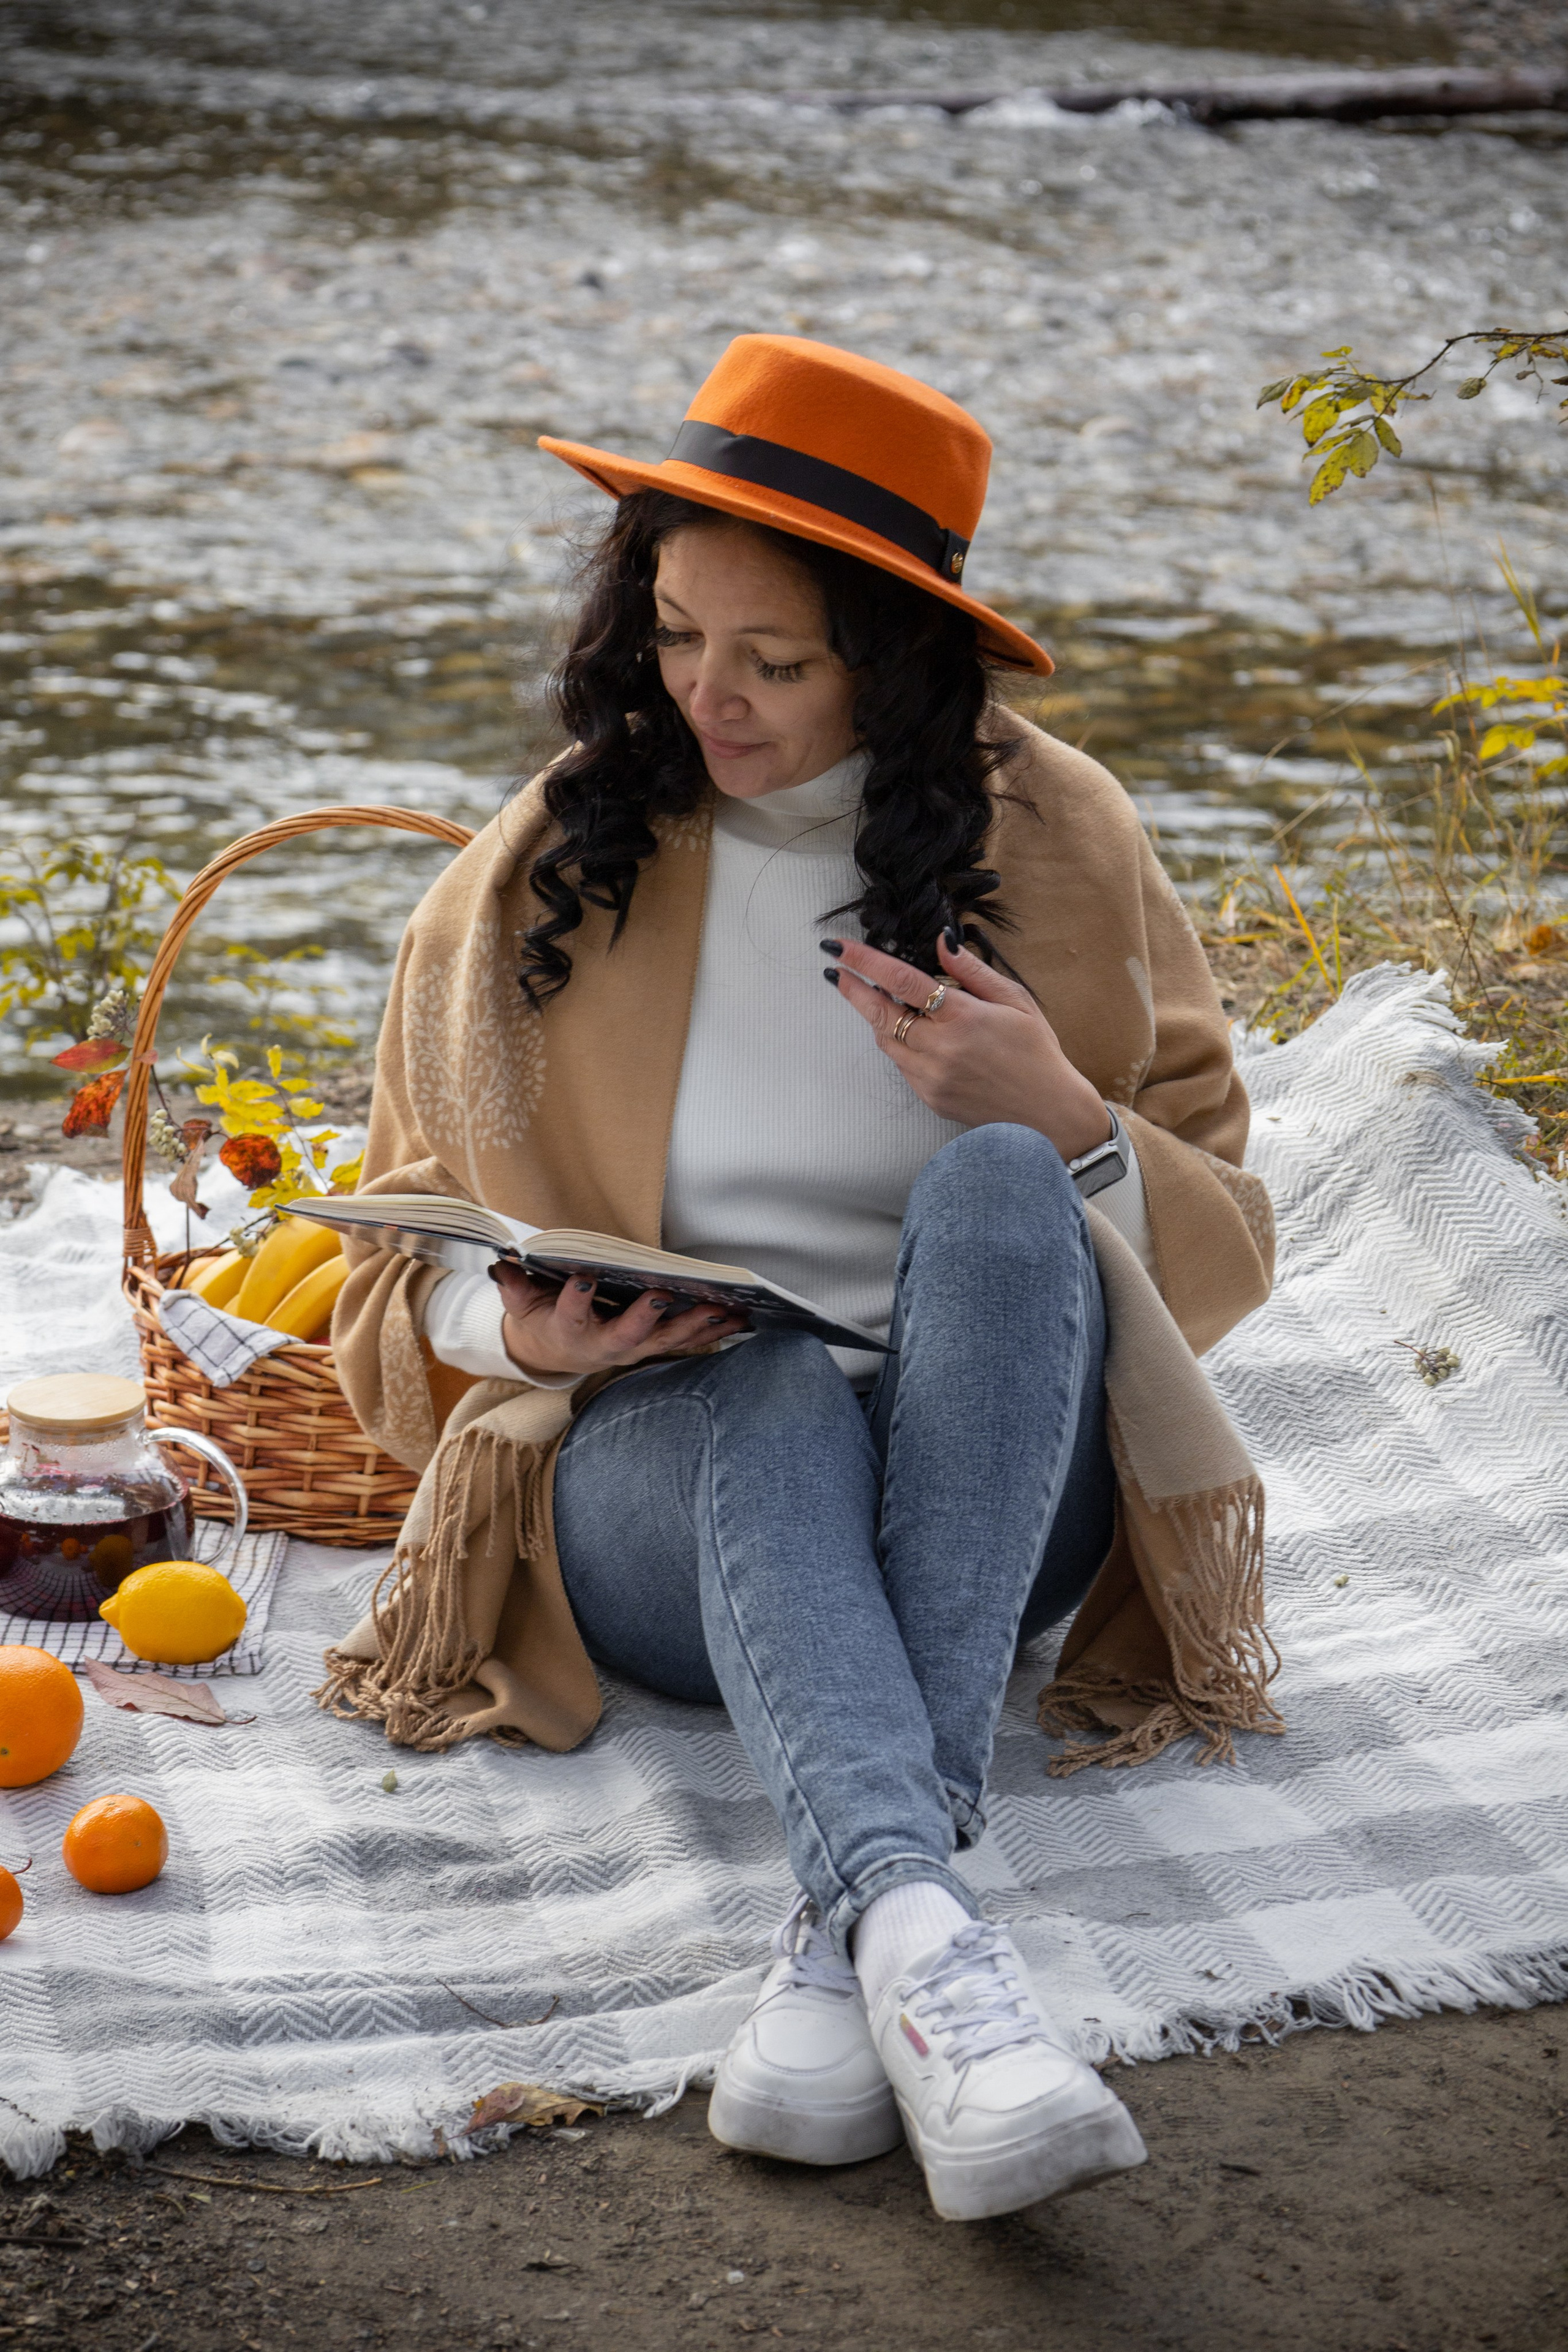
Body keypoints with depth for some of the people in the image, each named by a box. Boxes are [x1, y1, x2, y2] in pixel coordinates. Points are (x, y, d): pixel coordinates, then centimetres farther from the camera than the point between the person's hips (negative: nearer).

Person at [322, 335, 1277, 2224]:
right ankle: (925, 1945, -58)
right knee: (773, 1399, -35)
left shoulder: (1053, 840, 5)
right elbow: (408, 1259, 15)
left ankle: (846, 1928, -44)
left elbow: (1218, 1249, 7)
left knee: (994, 1192, -32)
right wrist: (517, 1328, -10)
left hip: (992, 1495, 0)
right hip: (663, 1475, 0)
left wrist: (1059, 1117, -15)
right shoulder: (542, 877, 6)